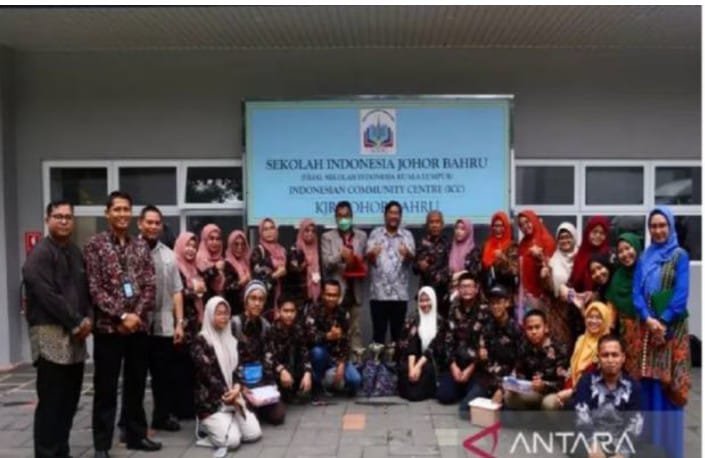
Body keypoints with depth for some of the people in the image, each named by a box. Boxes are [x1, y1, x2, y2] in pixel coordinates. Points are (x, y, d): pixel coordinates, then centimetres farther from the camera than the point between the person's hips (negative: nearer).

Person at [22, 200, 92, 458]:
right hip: (50, 333, -7)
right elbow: (48, 296, -17)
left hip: (75, 335, 8)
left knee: (70, 399, 11)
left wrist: (87, 319, -1)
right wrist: (76, 323, -14)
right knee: (51, 401, -3)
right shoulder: (39, 254, -9)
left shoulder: (76, 253, 16)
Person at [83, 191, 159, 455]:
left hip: (139, 326, 4)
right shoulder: (95, 245, -3)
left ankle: (136, 434, 26)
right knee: (105, 387, 3)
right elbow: (95, 288, -9)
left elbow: (149, 286, 4)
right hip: (108, 326, -4)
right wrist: (121, 316, -15)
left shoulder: (141, 247, 9)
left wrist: (137, 315, -10)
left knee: (136, 384, 13)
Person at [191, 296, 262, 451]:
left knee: (254, 433, -12)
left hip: (233, 397, 6)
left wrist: (237, 388, -10)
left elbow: (237, 368, 11)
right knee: (232, 440, -22)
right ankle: (207, 424, 6)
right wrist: (228, 395, -14)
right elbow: (207, 374, -12)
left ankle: (225, 422, 13)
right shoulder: (200, 341, -7)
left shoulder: (230, 339, 15)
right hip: (211, 401, -6)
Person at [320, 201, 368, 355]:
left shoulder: (362, 236, 13)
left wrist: (363, 268, -7)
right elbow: (326, 263, -5)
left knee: (355, 325, 8)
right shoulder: (327, 237, 5)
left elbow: (365, 260, 14)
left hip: (355, 288, 2)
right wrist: (341, 256, -21)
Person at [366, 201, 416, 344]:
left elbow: (411, 258, -8)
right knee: (378, 330, 4)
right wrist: (372, 254, -29)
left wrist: (407, 253, -33)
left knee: (398, 331, 7)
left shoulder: (407, 235, 6)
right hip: (378, 292, 0)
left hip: (400, 293, 0)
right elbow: (369, 258, -5)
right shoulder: (375, 233, 6)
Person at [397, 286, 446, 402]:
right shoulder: (412, 318, 0)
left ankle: (423, 392, -5)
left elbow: (433, 346, -8)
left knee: (427, 369, -32)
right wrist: (412, 366, -24)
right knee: (406, 369, -30)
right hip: (412, 358, 0)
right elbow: (410, 344, -9)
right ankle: (410, 391, 0)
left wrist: (419, 365, -21)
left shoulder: (439, 321, 0)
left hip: (430, 359, 0)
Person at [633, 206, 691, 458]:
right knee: (647, 383, 5)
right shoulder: (644, 258, 12)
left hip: (671, 328, -4)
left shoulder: (680, 255, 0)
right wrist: (648, 319, -10)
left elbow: (681, 294, -8)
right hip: (647, 327, 4)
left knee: (667, 384, -3)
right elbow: (637, 292, 5)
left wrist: (663, 321, -14)